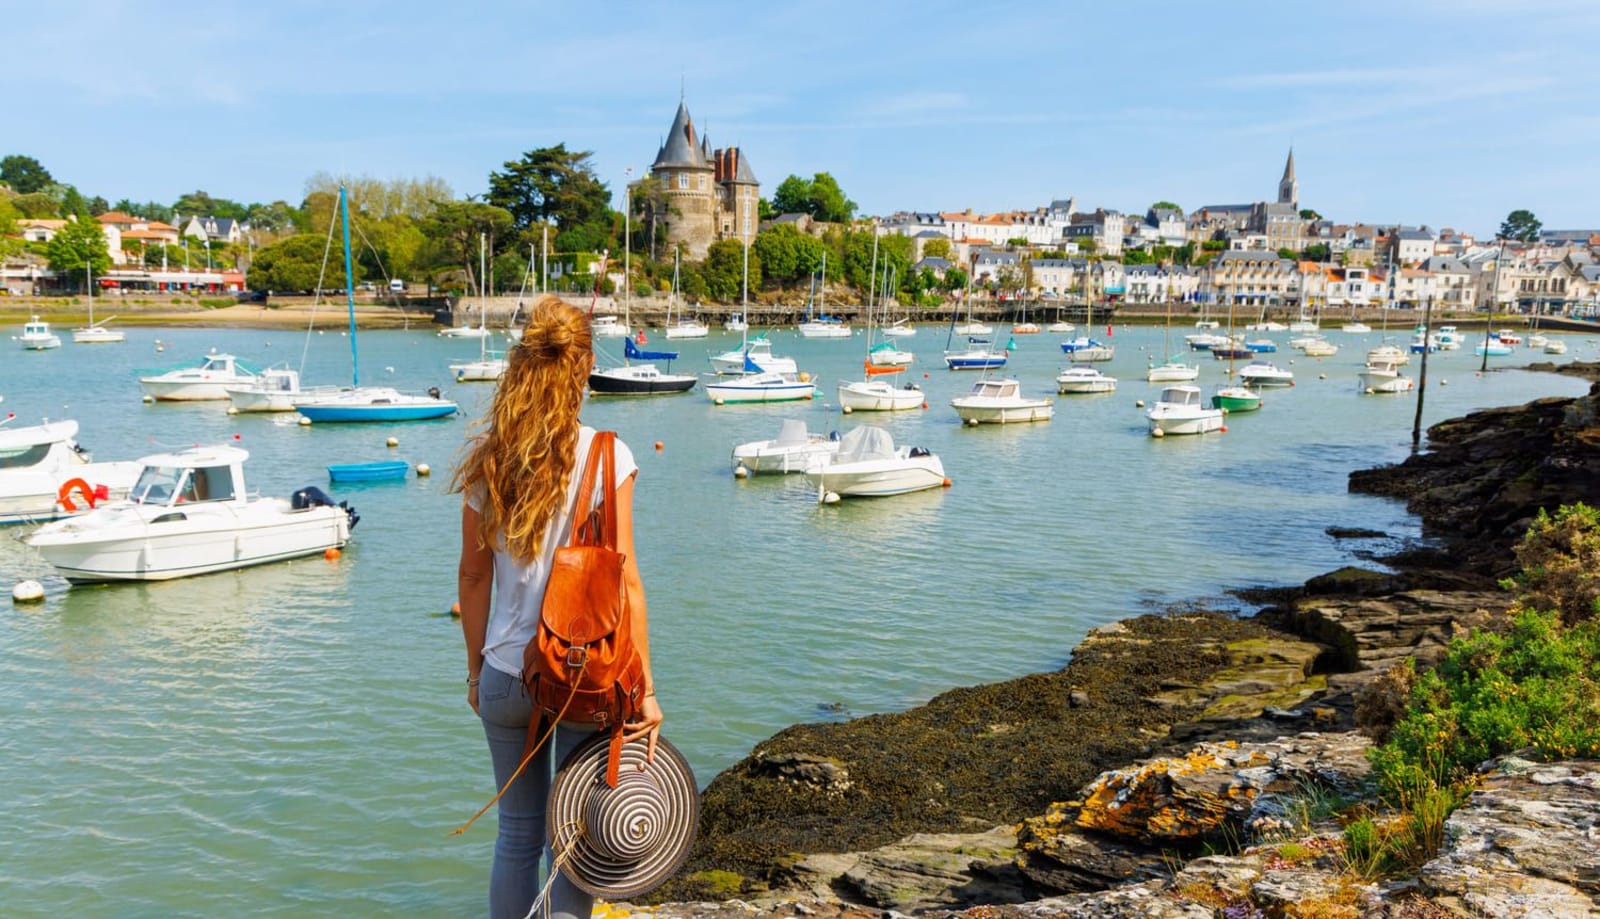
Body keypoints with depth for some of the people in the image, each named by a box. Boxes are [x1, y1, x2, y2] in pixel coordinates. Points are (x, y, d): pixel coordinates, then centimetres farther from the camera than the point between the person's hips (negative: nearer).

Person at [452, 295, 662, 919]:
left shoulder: (487, 459, -2)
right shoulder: (605, 455, -12)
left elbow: (473, 575, 4)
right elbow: (623, 579, -13)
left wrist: (476, 668, 16)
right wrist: (644, 688, -9)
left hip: (506, 674, 3)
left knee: (517, 832, 19)